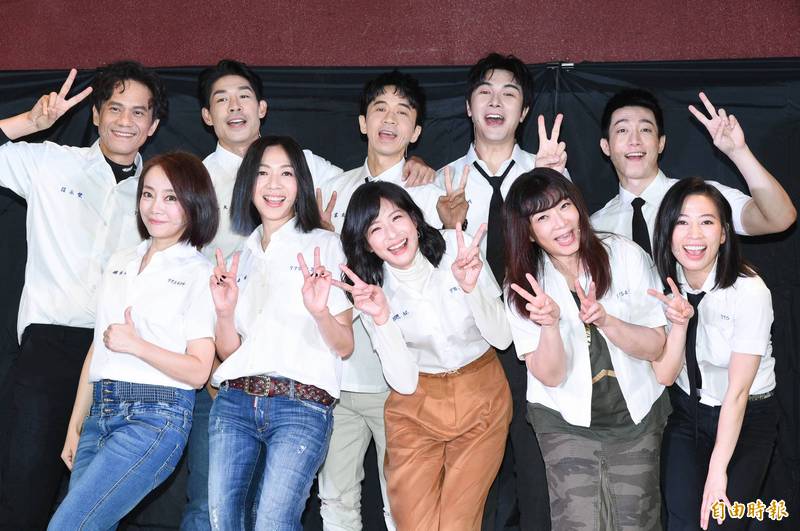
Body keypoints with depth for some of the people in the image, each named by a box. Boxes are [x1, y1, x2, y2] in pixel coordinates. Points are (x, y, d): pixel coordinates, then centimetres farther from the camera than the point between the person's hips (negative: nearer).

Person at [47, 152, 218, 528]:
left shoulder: (198, 274, -1)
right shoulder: (119, 263, 16)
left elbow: (198, 371, -6)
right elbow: (97, 348, 17)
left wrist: (137, 345, -15)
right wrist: (75, 426, 16)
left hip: (155, 416, -6)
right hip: (100, 412, 6)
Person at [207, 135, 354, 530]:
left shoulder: (324, 245, 7)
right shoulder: (238, 255, 18)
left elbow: (345, 346, 1)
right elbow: (228, 352, 13)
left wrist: (320, 311, -19)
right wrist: (224, 312, -7)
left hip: (302, 405, -4)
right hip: (234, 402, 4)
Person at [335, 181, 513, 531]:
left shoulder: (458, 249, -13)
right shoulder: (371, 290, -10)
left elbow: (502, 339, -10)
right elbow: (404, 383, -14)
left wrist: (471, 287, -26)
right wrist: (380, 318, -27)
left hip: (482, 401, 0)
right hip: (416, 410, 1)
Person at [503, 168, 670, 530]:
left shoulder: (626, 255, -11)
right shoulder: (521, 287, -9)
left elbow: (655, 348, -8)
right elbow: (550, 376, -13)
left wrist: (605, 320, -26)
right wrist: (549, 324, -32)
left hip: (638, 413, 1)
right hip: (565, 419, 0)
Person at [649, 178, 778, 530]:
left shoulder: (749, 291, -24)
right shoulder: (663, 286, -8)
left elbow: (738, 390, -22)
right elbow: (665, 376, -8)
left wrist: (718, 471, -22)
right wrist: (679, 323, -26)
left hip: (747, 419, -3)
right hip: (686, 414, 3)